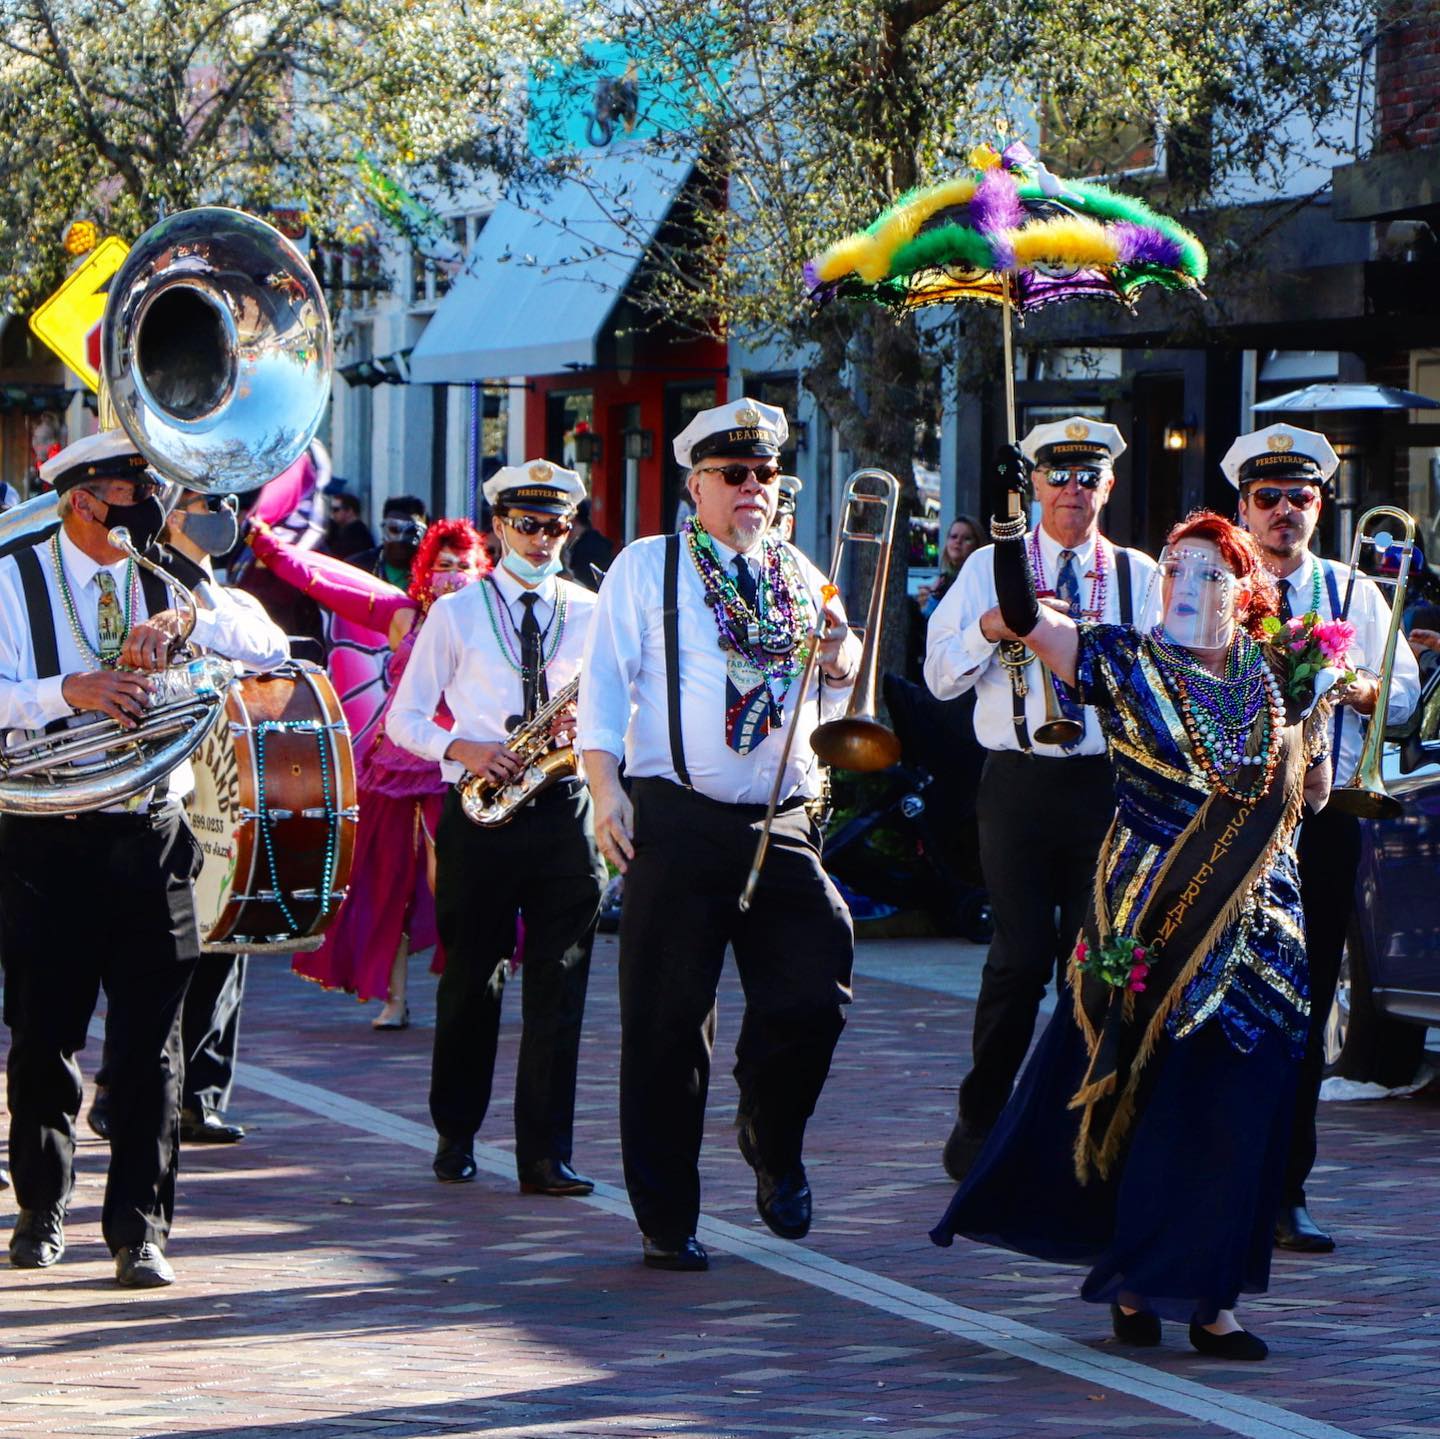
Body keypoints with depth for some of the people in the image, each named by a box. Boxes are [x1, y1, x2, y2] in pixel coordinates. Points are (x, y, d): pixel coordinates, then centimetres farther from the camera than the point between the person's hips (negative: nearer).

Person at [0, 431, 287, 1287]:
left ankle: (141, 1229, -2)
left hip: (149, 837, 2)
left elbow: (270, 647, 0)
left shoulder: (170, 586, 12)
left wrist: (187, 620, -15)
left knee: (150, 1041, -4)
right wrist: (70, 689, -24)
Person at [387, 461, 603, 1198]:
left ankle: (546, 1155, -2)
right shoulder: (456, 613, 7)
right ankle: (455, 1134, 19)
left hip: (563, 812, 1)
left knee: (559, 987, -4)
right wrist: (462, 749, -12)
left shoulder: (592, 612, 11)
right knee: (471, 980, 4)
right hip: (479, 815, -1)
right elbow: (403, 718, 6)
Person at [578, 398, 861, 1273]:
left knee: (814, 997, -9)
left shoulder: (801, 578, 17)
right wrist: (607, 791, -11)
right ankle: (667, 1222, 6)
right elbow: (604, 685, 1)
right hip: (676, 822, -3)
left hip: (782, 826, 3)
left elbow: (833, 705, 23)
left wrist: (842, 665, 0)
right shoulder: (648, 569, 7)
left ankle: (774, 1138, 21)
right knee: (668, 1026, -1)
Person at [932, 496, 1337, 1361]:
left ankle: (1202, 1295, 7)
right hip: (1148, 923, -3)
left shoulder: (1275, 678, 9)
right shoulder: (1125, 663, -1)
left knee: (1234, 1109, 0)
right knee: (1143, 1093, -1)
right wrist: (1010, 524, -24)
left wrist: (1316, 714, 1)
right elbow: (1024, 617, -13)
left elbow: (1311, 798, 15)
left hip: (1257, 924, 3)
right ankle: (1140, 1284, 13)